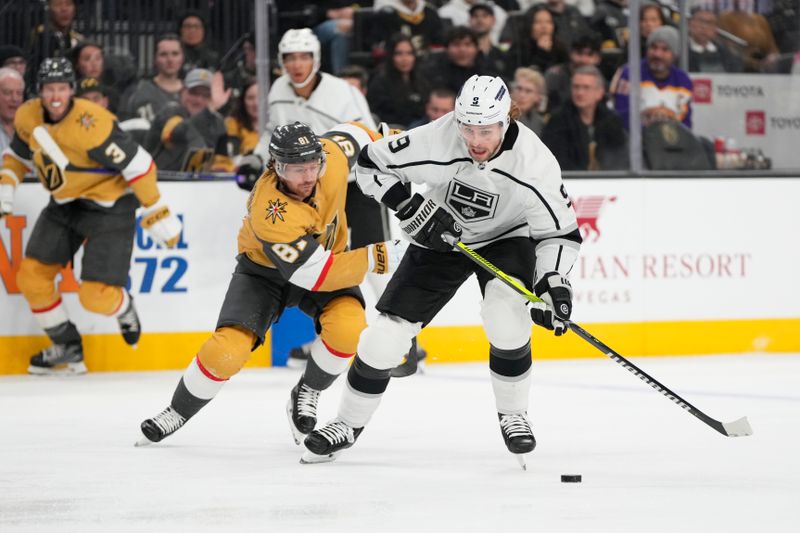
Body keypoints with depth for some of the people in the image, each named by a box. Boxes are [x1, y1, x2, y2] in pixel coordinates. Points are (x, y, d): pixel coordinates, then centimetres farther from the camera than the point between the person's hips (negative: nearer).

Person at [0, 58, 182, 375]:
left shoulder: (91, 124, -30)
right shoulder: (27, 117, -7)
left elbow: (138, 166, -26)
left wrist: (157, 215, -23)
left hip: (109, 208, -7)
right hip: (64, 206, 7)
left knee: (96, 296, -13)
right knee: (32, 275, -2)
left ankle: (124, 310, 25)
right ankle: (67, 349, 15)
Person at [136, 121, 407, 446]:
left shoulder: (332, 156, -25)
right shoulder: (270, 212, -39)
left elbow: (350, 135, 1)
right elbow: (315, 275, -37)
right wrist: (376, 258, -37)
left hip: (327, 255, 4)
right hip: (264, 267, -4)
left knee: (348, 328, -25)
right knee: (228, 350, -18)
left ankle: (307, 394, 3)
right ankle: (178, 411, 11)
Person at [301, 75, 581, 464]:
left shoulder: (535, 162, -29)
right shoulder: (435, 140, -29)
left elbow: (559, 231, -17)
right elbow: (371, 163, -14)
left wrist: (552, 282, -31)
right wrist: (410, 208, -25)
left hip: (506, 238, -1)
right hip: (440, 239, 1)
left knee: (505, 311, -30)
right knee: (385, 336, -5)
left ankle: (513, 415, -9)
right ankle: (349, 424, 16)